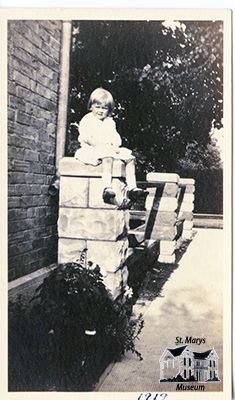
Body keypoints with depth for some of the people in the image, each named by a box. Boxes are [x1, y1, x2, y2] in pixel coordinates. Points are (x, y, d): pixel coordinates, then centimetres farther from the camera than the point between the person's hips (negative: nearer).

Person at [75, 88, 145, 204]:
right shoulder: (87, 120, 1)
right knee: (108, 157, -38)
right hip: (91, 150, -7)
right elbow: (87, 138, -12)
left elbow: (116, 137, 12)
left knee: (130, 157, -7)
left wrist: (115, 145, -13)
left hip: (110, 150, 7)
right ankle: (107, 187, -47)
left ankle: (132, 187, -11)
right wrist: (104, 146, -21)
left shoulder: (110, 122, 19)